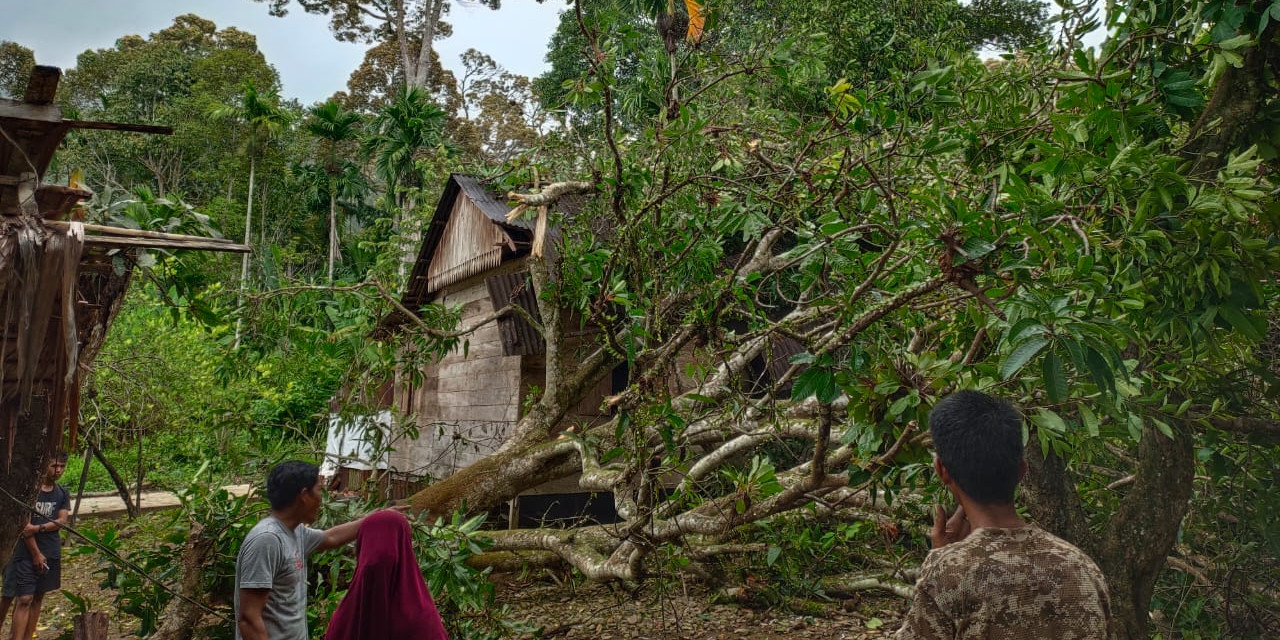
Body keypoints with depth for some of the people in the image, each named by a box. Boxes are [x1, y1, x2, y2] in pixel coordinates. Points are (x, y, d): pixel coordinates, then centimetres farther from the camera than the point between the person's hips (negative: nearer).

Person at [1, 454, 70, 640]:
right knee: (24, 599, -9)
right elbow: (24, 525, -11)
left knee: (38, 597, 9)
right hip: (27, 553, -5)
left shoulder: (63, 494, 7)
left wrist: (38, 528, -20)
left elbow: (61, 521, -2)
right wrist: (36, 553, -12)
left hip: (51, 553, 5)